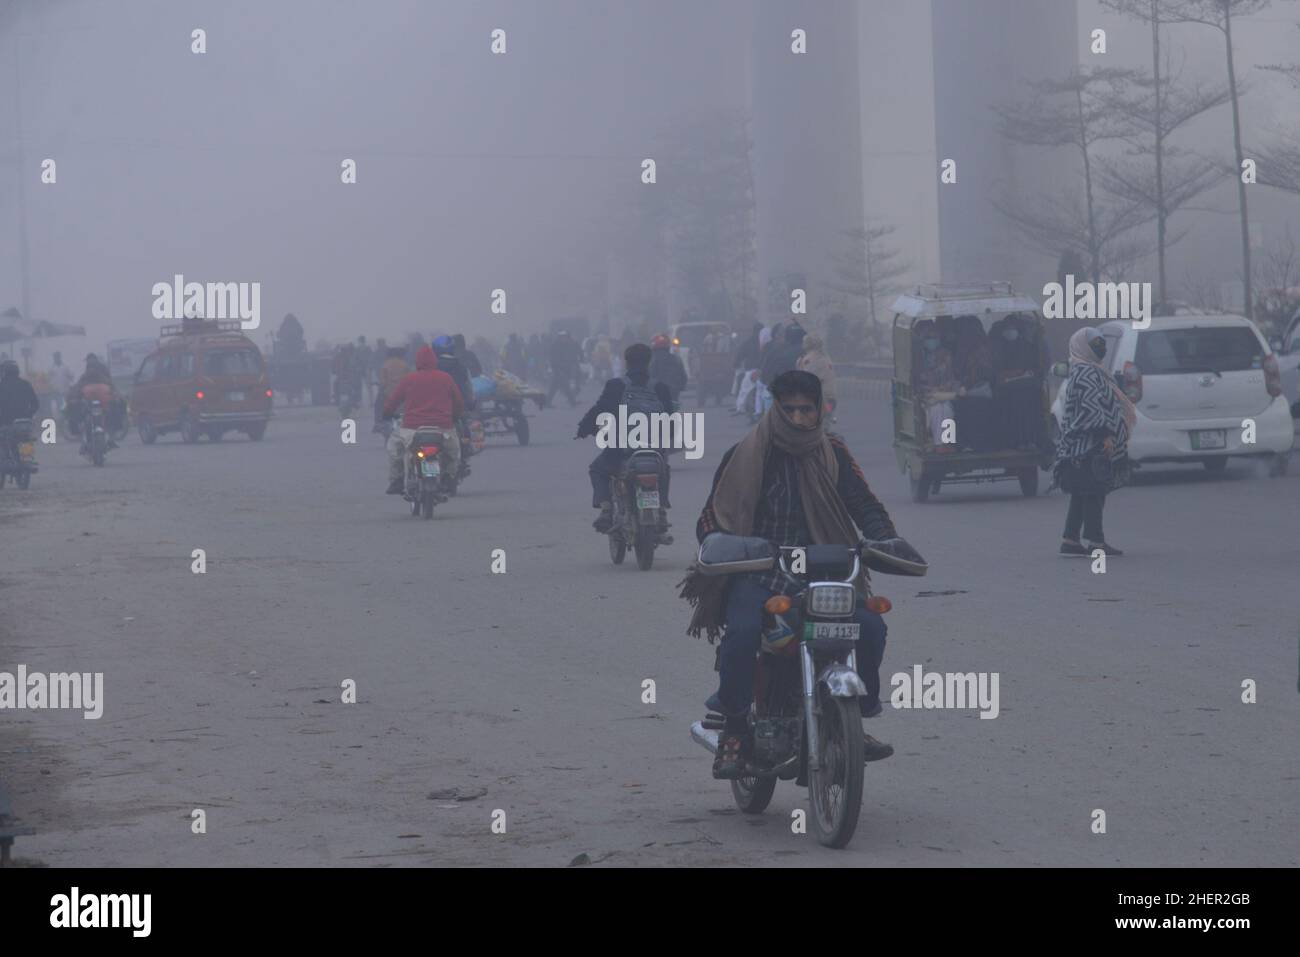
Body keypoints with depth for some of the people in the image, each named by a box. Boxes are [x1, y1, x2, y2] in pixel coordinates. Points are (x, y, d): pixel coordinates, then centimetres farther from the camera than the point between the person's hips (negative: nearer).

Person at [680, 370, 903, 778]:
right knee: (744, 632, -33)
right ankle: (733, 728, -14)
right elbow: (713, 514, 3)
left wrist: (885, 539, -10)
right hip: (755, 573, -3)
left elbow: (863, 504, 10)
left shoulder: (833, 453, 9)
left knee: (869, 626, -21)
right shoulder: (745, 455, 2)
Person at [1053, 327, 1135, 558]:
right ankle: (1095, 541, -8)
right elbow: (1091, 407, -21)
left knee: (1082, 495, 10)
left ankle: (1070, 540, 10)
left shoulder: (1091, 371, 22)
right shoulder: (1085, 373, -12)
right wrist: (1105, 434, -25)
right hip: (1090, 445, -11)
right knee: (1093, 494, -9)